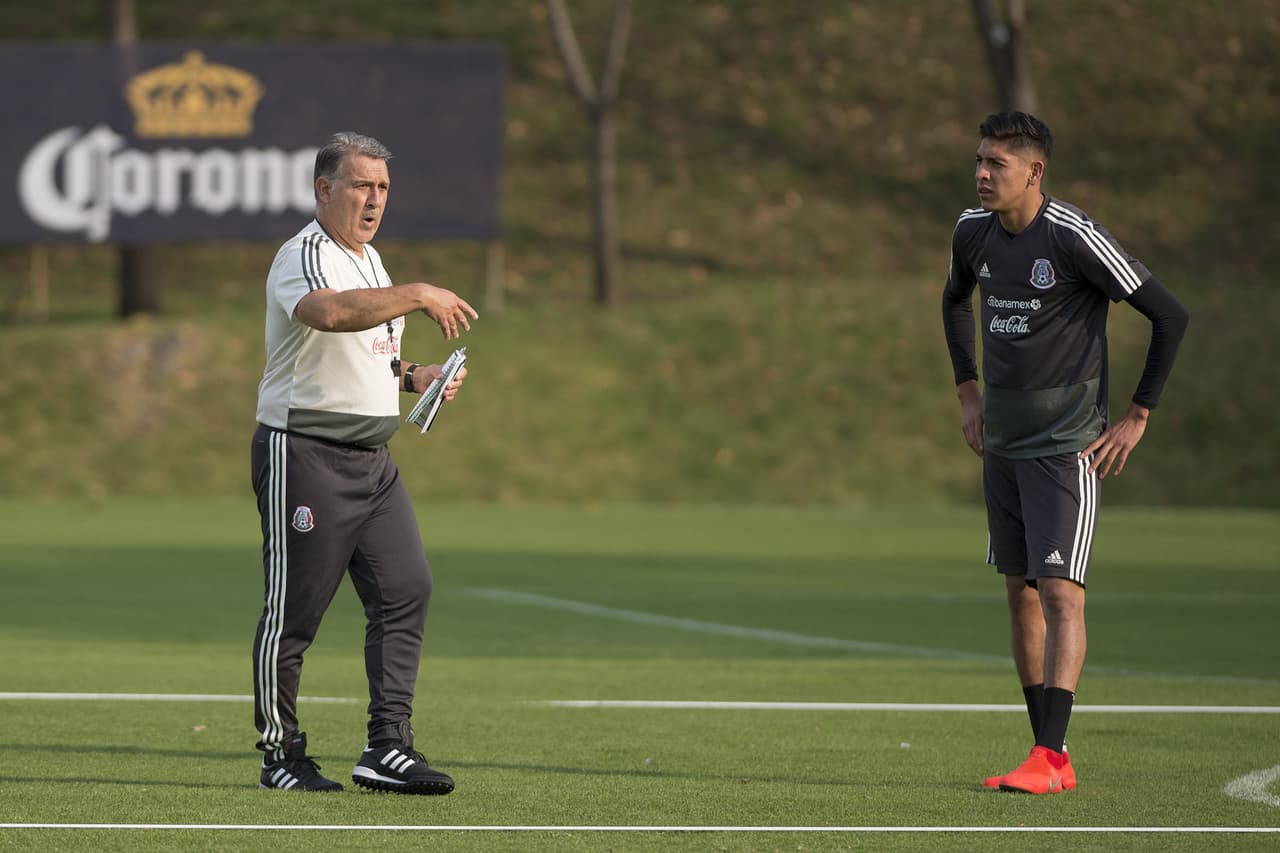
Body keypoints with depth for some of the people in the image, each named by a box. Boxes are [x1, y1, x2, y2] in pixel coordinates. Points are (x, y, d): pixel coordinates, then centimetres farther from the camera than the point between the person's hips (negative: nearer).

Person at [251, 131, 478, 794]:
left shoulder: (369, 260, 17)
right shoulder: (303, 257, -13)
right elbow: (330, 314, -37)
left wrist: (409, 377, 11)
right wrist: (418, 295, -41)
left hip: (371, 459, 8)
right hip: (304, 455, -8)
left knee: (406, 589, -3)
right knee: (293, 608, -2)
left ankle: (387, 746, -3)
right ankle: (280, 755, 8)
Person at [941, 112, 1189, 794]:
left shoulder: (1075, 239, -17)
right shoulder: (973, 232, 3)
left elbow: (1170, 316, -11)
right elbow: (955, 301, 27)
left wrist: (1138, 416, -9)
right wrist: (969, 392, 17)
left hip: (1066, 441, -7)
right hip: (1001, 439, 7)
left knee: (1060, 590, -14)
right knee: (1020, 590, 9)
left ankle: (1048, 760, -20)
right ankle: (1051, 755, 15)